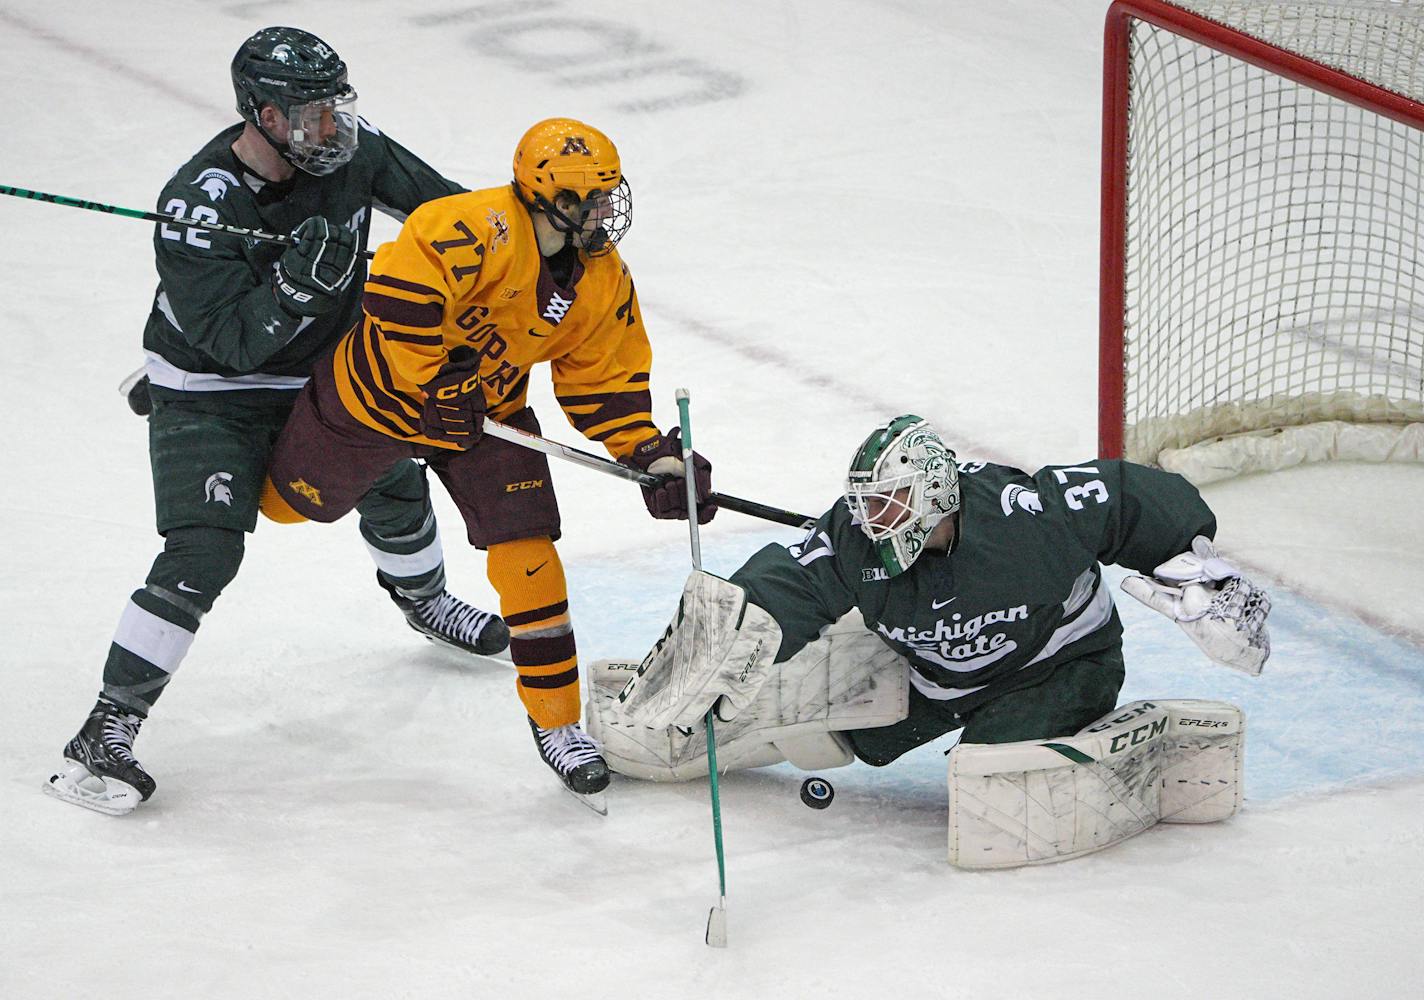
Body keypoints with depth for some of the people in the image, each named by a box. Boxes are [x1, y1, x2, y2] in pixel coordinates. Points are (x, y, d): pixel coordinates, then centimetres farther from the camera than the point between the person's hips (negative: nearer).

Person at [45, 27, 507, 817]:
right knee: (203, 553, -20)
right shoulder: (198, 208, -32)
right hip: (207, 396, -7)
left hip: (321, 371, 7)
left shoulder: (347, 151, -14)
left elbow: (430, 197, 4)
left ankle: (422, 598, 56)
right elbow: (231, 341, -32)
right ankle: (105, 732, -15)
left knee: (393, 481, 21)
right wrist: (296, 284, -46)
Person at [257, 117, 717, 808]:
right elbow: (398, 288, -39)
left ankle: (556, 721, 3)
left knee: (528, 554, -7)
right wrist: (435, 382, -32)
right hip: (386, 388, -5)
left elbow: (604, 381, -1)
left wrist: (650, 455, -13)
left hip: (488, 410, 5)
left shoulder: (604, 282, -9)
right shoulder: (483, 229, -33)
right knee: (287, 500, 15)